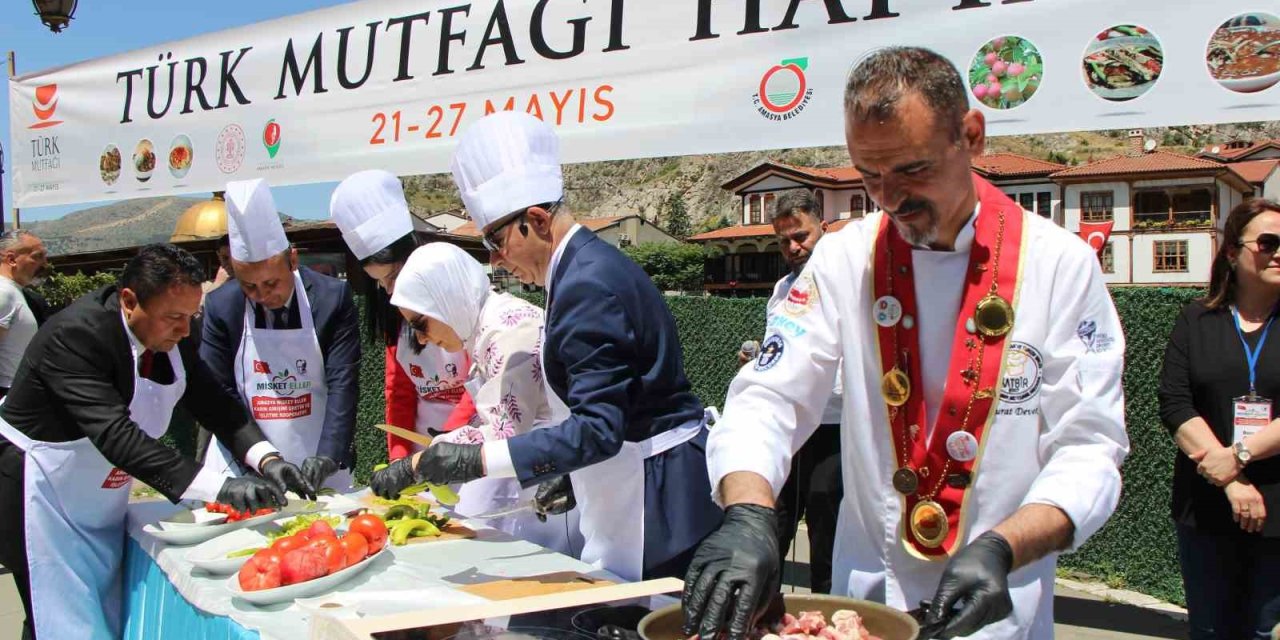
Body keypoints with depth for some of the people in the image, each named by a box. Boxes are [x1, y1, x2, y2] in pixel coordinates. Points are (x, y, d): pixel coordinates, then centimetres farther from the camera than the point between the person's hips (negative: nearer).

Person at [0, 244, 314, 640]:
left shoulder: (172, 334, -8)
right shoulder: (74, 336, -30)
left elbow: (213, 403, -4)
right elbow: (114, 434, -39)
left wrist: (267, 459, -22)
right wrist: (219, 488, -44)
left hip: (104, 501, 7)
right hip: (46, 499, -7)